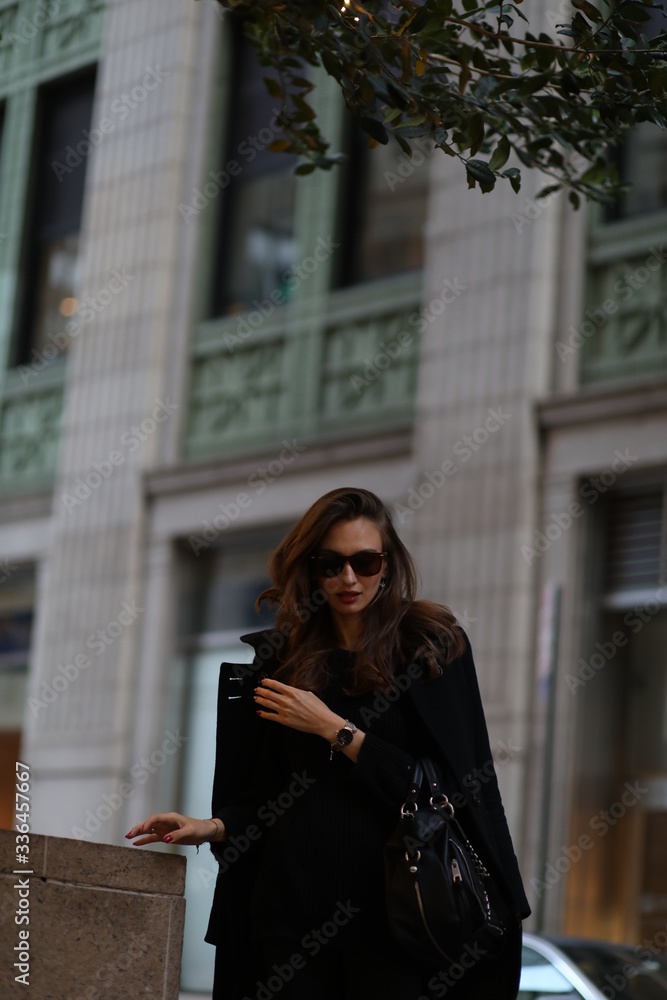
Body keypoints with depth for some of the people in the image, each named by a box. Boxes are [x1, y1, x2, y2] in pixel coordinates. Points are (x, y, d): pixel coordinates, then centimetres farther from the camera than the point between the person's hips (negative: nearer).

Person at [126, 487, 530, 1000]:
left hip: (387, 905, -3)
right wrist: (215, 827, -6)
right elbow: (263, 793, 13)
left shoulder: (433, 646, 0)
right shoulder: (282, 658, 10)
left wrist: (333, 728, -11)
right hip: (292, 904, 3)